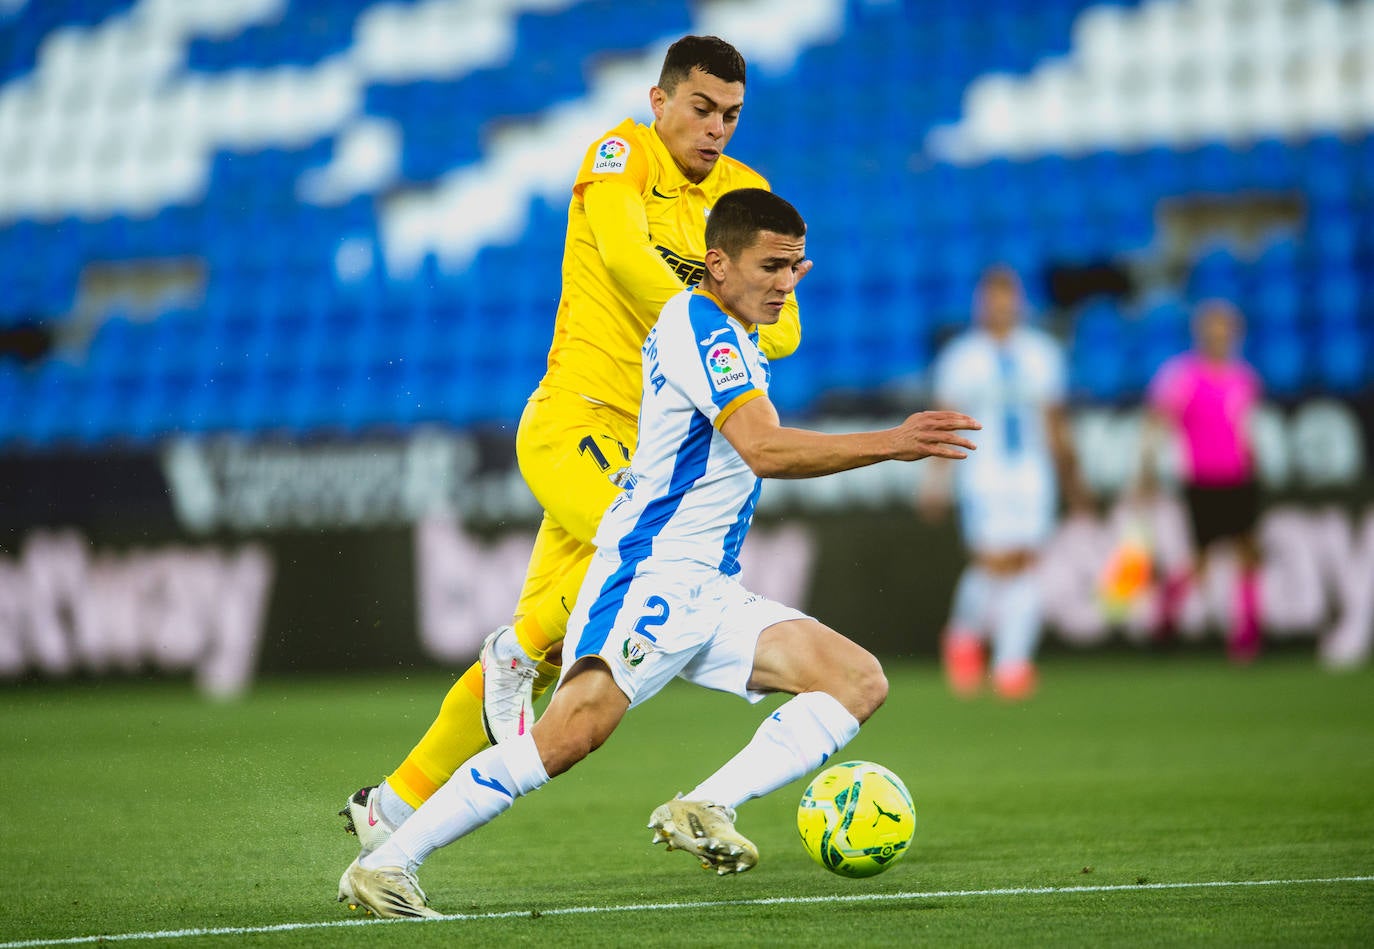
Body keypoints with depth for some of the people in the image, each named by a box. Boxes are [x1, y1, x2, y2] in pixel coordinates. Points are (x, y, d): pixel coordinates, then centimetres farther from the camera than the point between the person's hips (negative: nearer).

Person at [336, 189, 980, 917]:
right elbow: (764, 448, -23)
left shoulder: (728, 335, 20)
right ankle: (382, 865, -21)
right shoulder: (700, 327, -10)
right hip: (650, 576, -10)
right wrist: (891, 443, -25)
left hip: (710, 592, 10)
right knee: (576, 729, -28)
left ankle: (702, 810, -19)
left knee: (859, 682, -5)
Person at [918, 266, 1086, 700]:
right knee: (995, 563, -13)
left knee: (1025, 566, -5)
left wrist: (1070, 476, 19)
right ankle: (965, 634, 15)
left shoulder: (1042, 353, 9)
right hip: (981, 474, -3)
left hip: (1033, 474, 3)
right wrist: (936, 477, -8)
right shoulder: (961, 356, 0)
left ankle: (1012, 664, -3)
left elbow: (1055, 420, 17)